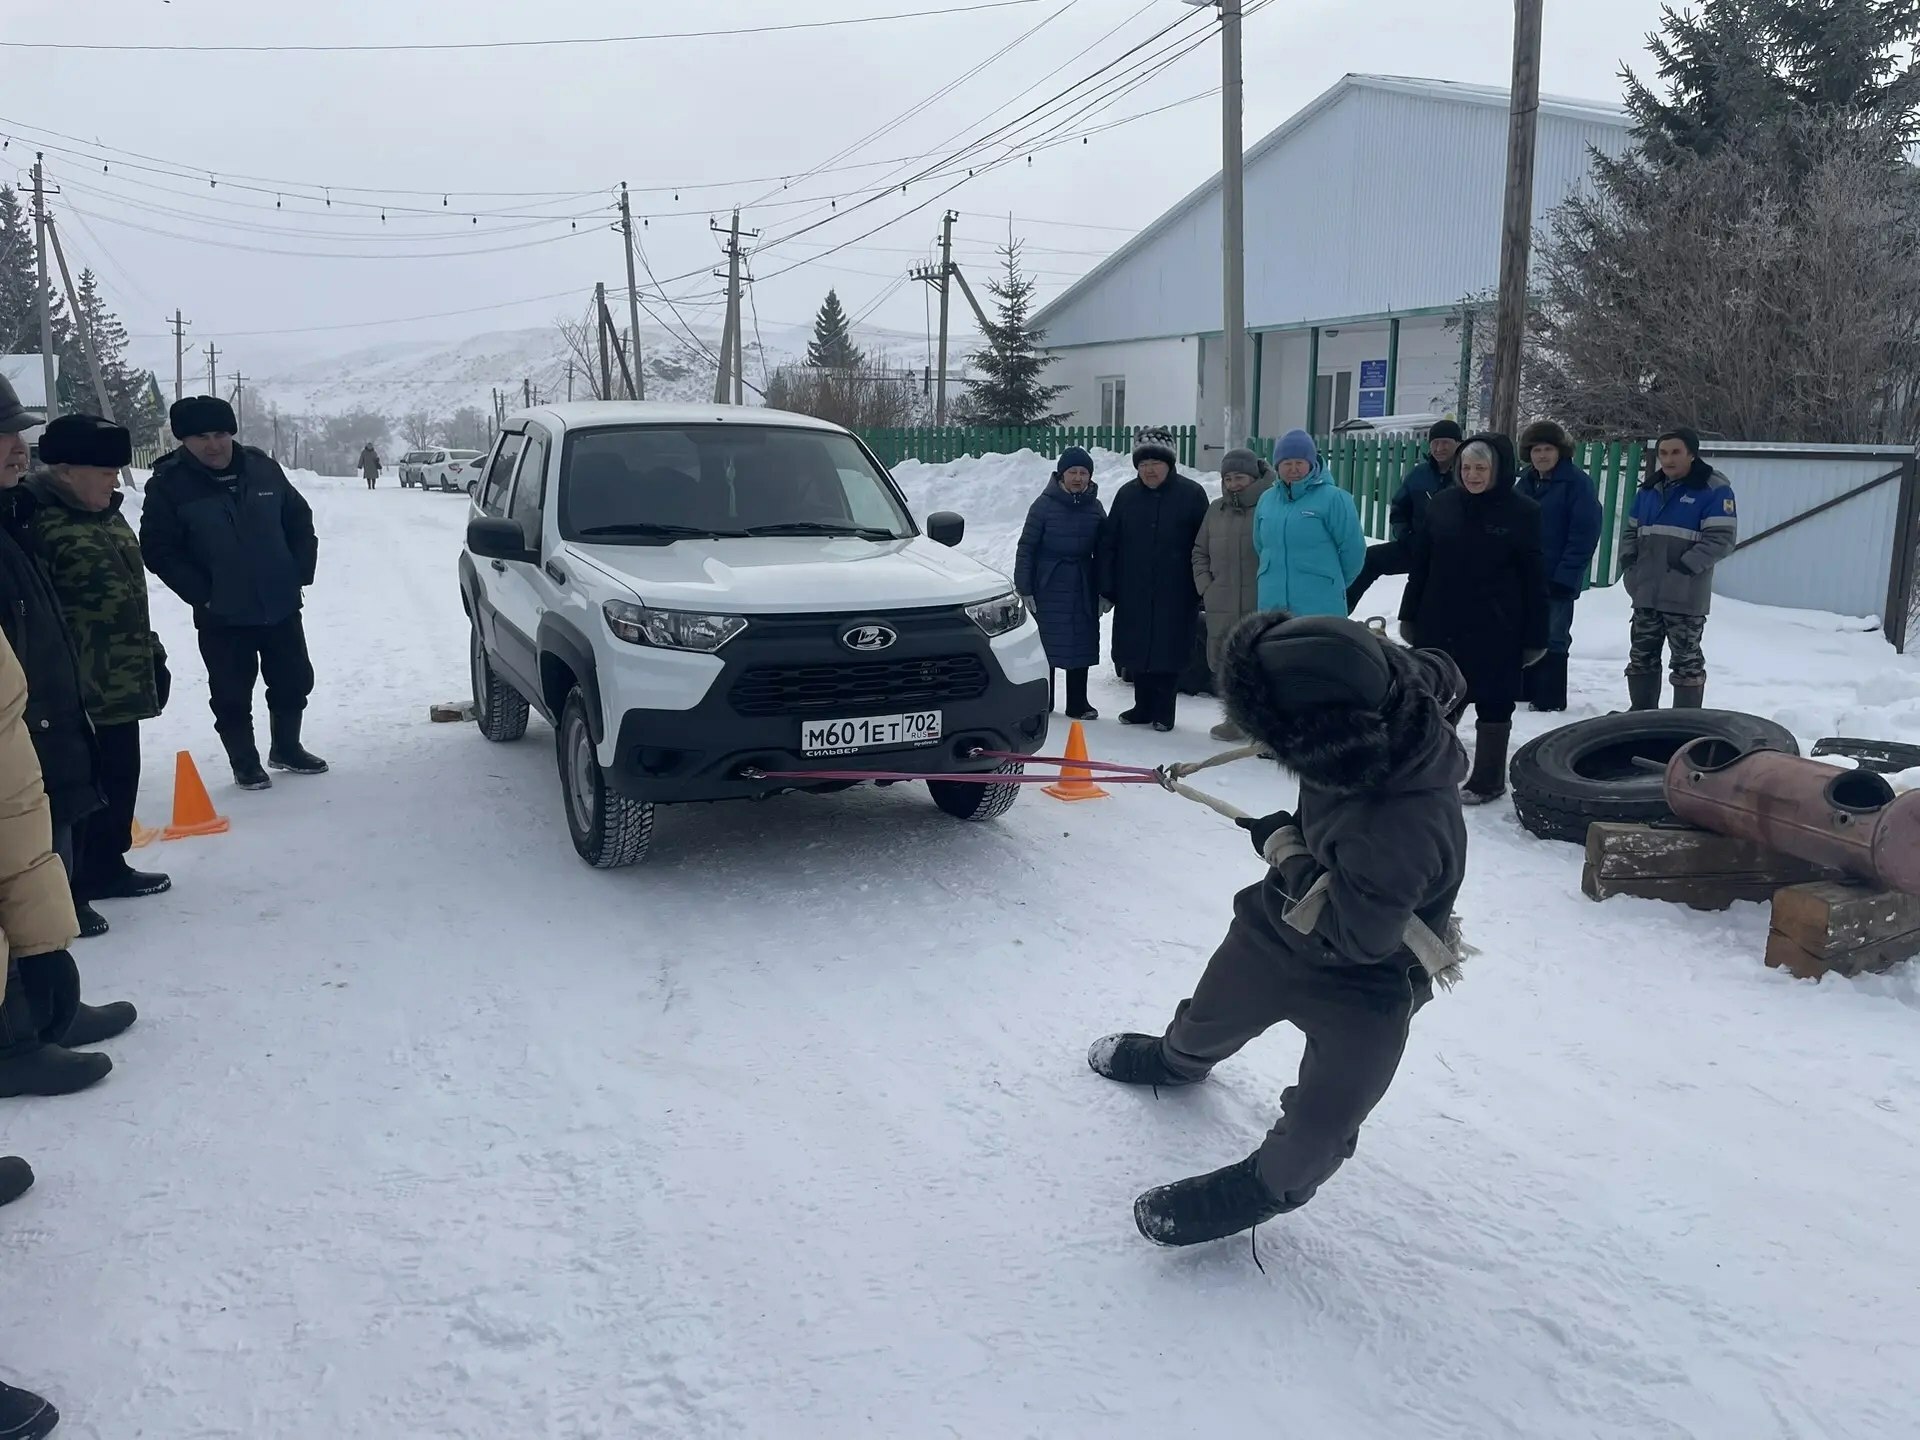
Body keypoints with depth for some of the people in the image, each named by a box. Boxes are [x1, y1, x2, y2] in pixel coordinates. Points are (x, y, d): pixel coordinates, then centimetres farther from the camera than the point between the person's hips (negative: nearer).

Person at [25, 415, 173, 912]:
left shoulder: (106, 513, 14)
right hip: (74, 690, -9)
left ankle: (106, 867, 32)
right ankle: (65, 889, 10)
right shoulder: (38, 521, -17)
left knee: (120, 777, 17)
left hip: (121, 684, 9)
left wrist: (152, 656, 23)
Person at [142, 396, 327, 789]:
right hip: (223, 615, -3)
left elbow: (299, 520, 10)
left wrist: (301, 571, 2)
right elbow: (159, 551, -8)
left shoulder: (262, 467, 0)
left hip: (281, 605, 4)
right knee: (232, 696, 5)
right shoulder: (169, 485, -10)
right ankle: (245, 764, 22)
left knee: (294, 681, 14)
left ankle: (286, 749, 34)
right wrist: (201, 594, -13)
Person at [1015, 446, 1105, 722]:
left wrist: (1103, 592, 8)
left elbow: (1101, 553, 11)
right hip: (1048, 587, -3)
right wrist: (1023, 588, -9)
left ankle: (1077, 704, 16)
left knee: (1081, 646, 6)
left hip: (1082, 590, 3)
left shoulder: (1095, 508, 5)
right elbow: (1026, 548, -5)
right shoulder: (1045, 505, -6)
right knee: (1046, 645, 1)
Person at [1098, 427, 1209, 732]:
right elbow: (1108, 543, 8)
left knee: (1169, 652, 2)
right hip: (1133, 593, 3)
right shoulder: (1127, 495, 6)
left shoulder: (1191, 494, -3)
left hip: (1175, 594, -3)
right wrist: (1107, 589, 3)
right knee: (1136, 651, 8)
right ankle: (1143, 706, 23)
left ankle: (1163, 711, 14)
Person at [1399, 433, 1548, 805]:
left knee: (1493, 705, 6)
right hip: (1439, 624, 4)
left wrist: (1535, 636, -6)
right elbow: (1420, 564, 9)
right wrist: (1410, 615, 9)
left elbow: (1534, 580, -5)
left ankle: (1488, 780, 18)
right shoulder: (1443, 504, 3)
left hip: (1494, 630, -3)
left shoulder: (1522, 513, -6)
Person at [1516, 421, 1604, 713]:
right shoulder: (1525, 483, 12)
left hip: (1557, 581, -7)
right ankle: (1524, 691, 24)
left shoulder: (1578, 483, -9)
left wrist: (1565, 576, -19)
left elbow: (1584, 534, -14)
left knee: (1552, 641, 0)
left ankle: (1549, 699, 7)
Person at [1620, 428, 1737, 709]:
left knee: (1686, 660, -2)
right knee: (1642, 656, 13)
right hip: (1646, 592, 7)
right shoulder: (1650, 488, 15)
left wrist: (1685, 566, -21)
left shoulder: (1714, 489, -7)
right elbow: (1631, 530, 24)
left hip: (1686, 596, -7)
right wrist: (1628, 561, 6)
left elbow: (1722, 538, -14)